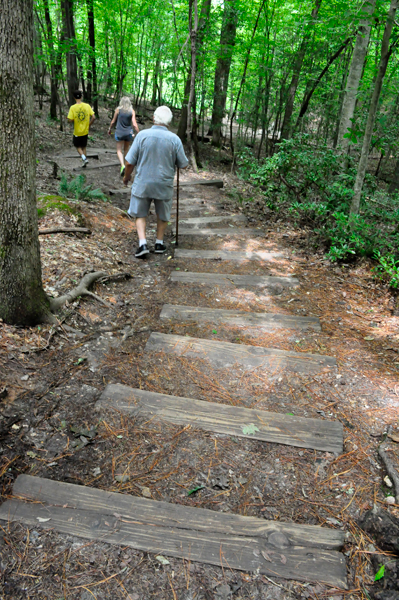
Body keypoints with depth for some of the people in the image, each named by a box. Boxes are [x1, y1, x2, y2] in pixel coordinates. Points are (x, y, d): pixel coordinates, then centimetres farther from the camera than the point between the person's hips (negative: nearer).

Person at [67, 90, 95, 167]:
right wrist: (89, 125, 5)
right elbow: (93, 117, -9)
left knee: (78, 146, 15)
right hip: (85, 131, 2)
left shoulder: (73, 108, -14)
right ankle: (84, 161, 20)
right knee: (84, 147, 19)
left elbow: (70, 120, -17)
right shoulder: (87, 106, -8)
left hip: (77, 132, -2)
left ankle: (84, 158, -8)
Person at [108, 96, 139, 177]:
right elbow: (134, 124, -11)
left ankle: (122, 165, -19)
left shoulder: (118, 110, -6)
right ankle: (126, 163, 30)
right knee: (126, 149, 20)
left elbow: (113, 122, 2)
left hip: (119, 132, -2)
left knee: (119, 150, 3)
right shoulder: (132, 111, -5)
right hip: (129, 133, 2)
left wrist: (110, 129, 18)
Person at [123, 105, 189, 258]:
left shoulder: (142, 135, -10)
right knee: (162, 215, 21)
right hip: (164, 185, 1)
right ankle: (159, 243, 29)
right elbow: (183, 165, -1)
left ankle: (142, 243, 1)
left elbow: (129, 162, -7)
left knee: (140, 214, 14)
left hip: (142, 184, 0)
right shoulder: (175, 139, -9)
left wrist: (126, 177, 11)